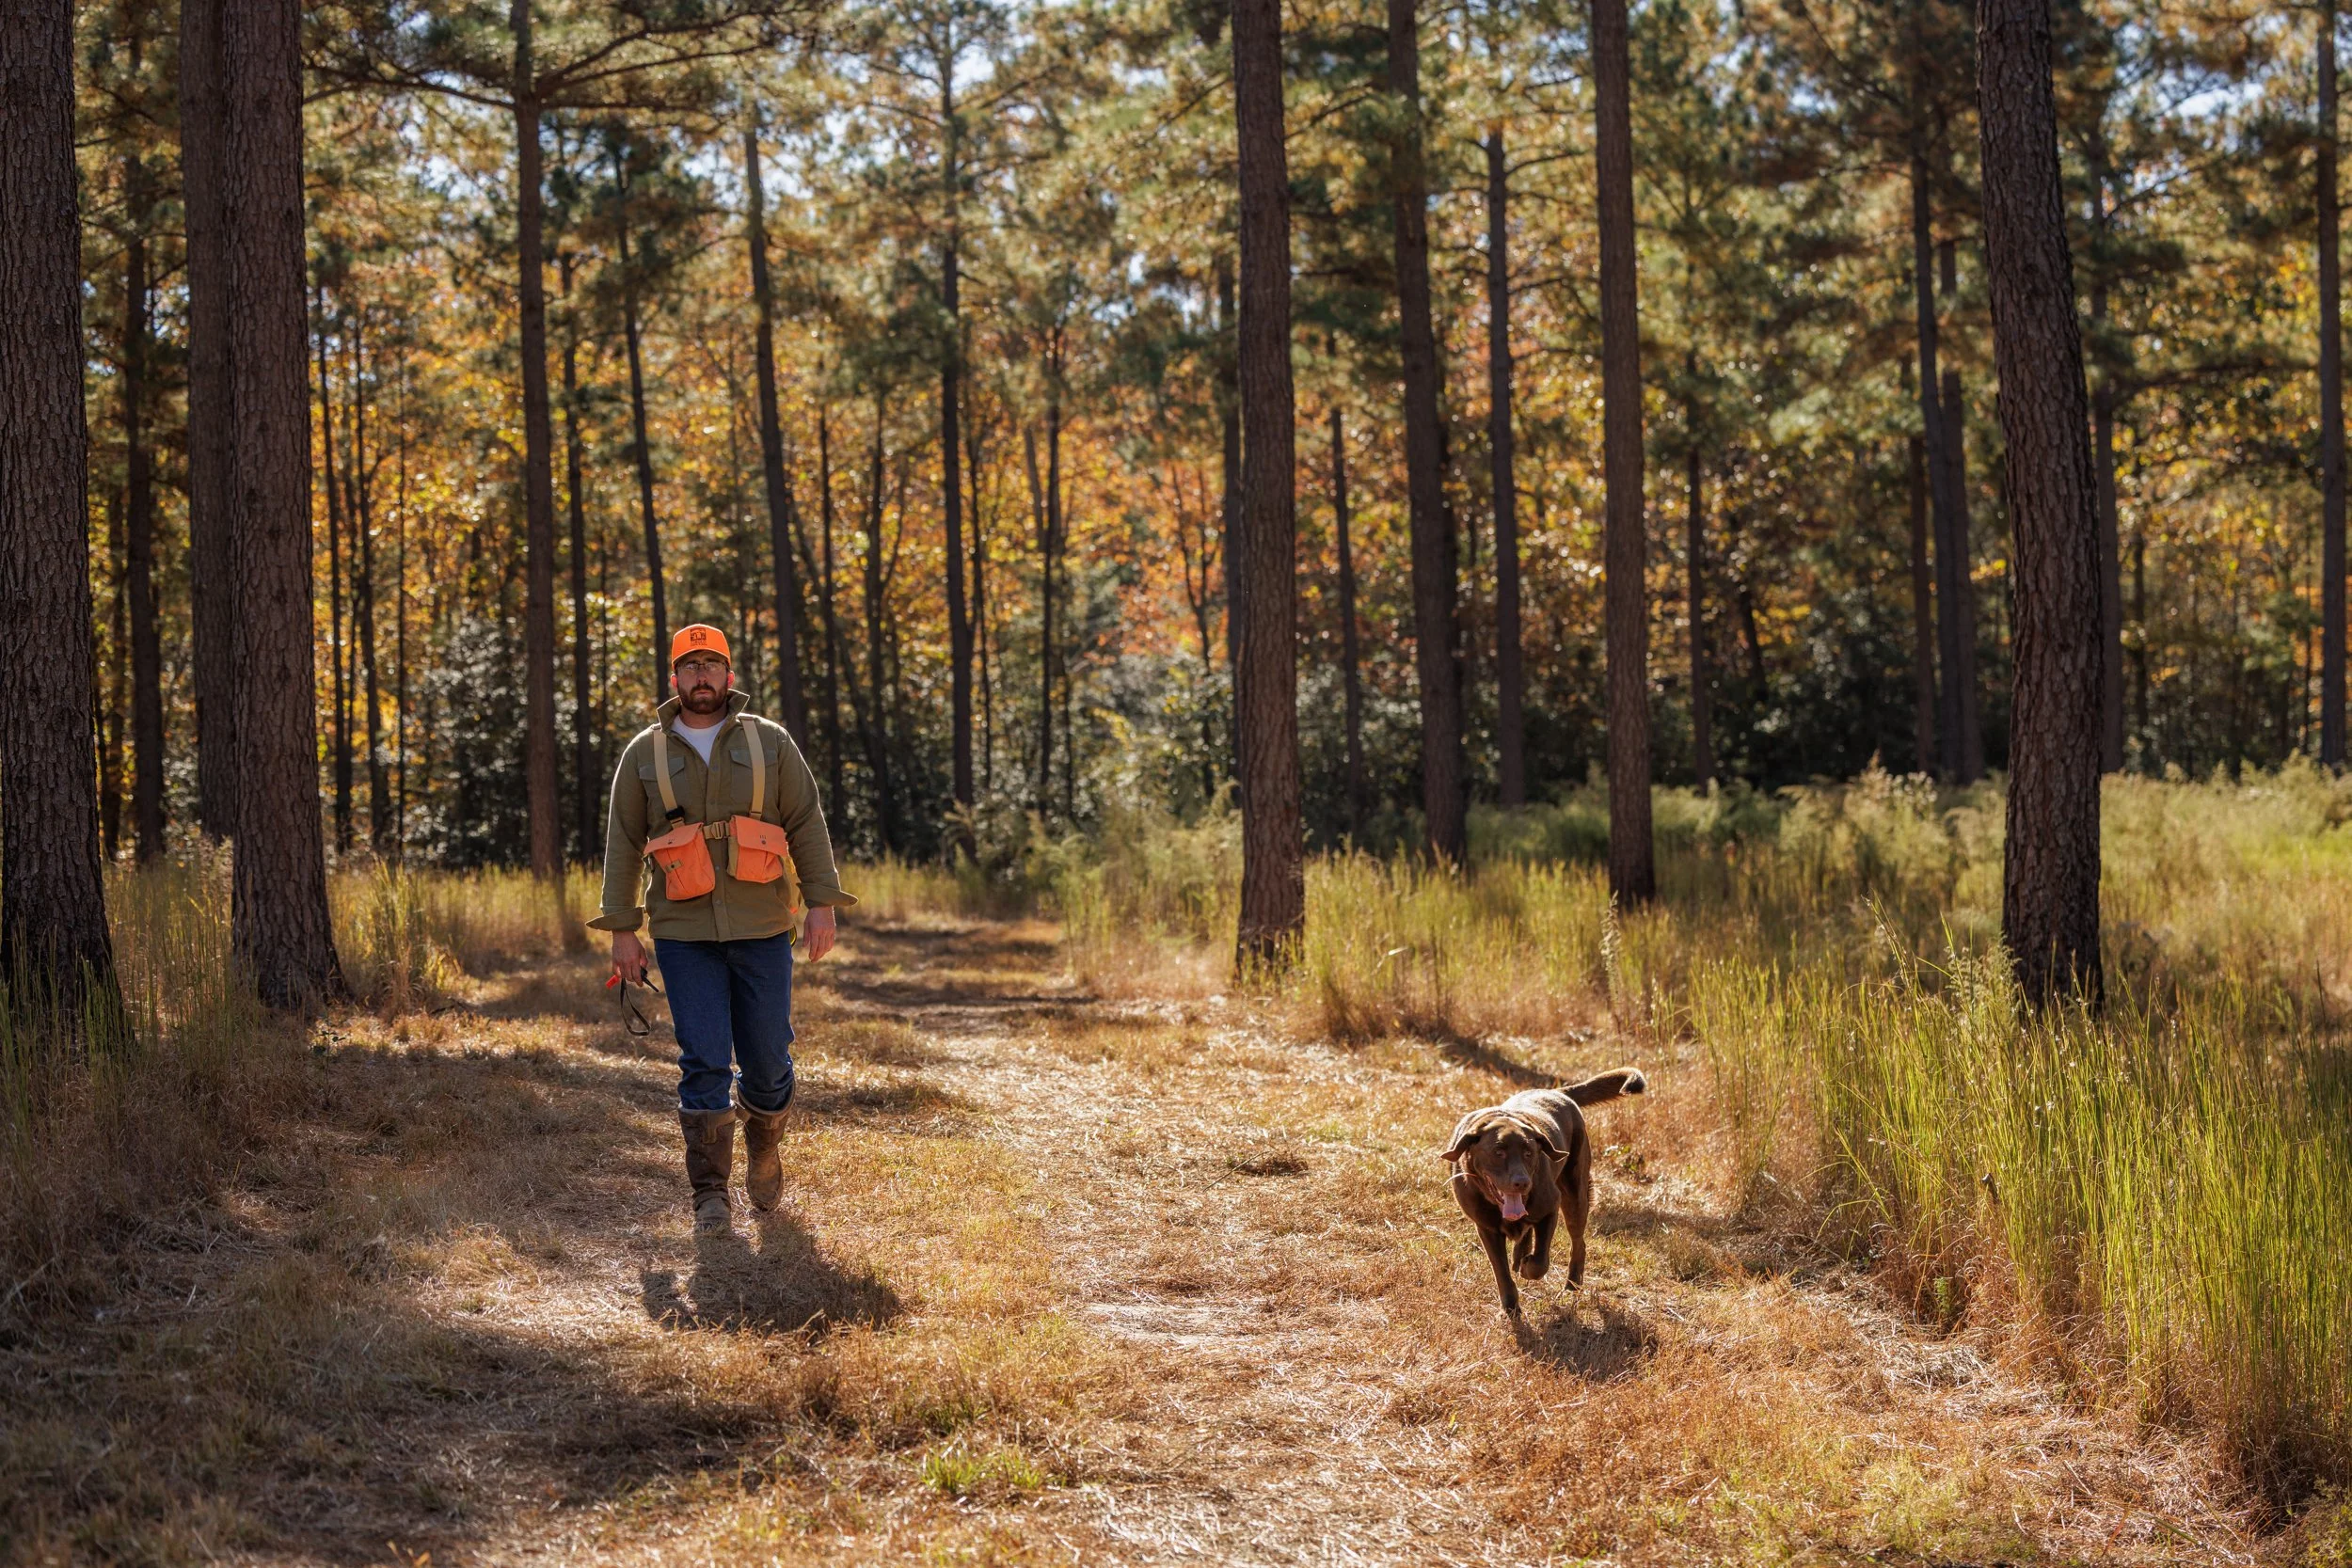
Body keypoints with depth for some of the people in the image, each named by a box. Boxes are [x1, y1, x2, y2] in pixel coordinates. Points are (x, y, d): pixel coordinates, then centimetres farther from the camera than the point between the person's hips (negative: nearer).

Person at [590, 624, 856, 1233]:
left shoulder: (770, 743, 6)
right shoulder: (644, 755, 6)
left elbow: (807, 824, 4)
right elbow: (623, 844, 7)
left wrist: (822, 904, -6)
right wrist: (622, 930, 2)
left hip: (762, 930, 1)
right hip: (685, 933, 0)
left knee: (766, 1057, 4)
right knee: (704, 1062, -6)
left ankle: (763, 1146, 33)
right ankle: (711, 1193, 0)